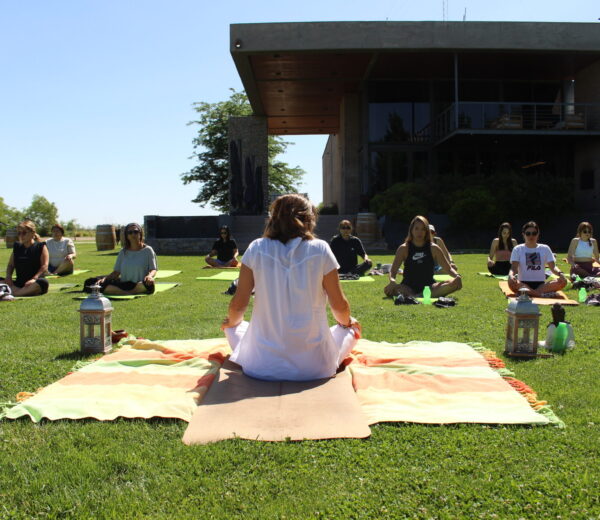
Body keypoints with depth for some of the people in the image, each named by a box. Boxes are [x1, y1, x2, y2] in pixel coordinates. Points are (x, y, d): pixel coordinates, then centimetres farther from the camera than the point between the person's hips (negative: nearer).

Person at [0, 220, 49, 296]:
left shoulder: (41, 247, 3)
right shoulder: (17, 247, 17)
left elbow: (45, 266, -7)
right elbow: (10, 265, 18)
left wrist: (34, 279, -22)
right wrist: (8, 276, -4)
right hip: (19, 283, 5)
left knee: (43, 283, -38)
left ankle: (12, 293, -46)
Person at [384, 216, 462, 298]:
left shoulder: (433, 248, 5)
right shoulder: (404, 249, 1)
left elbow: (448, 268, 6)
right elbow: (393, 270, -2)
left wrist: (457, 276, -17)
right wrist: (392, 280, -25)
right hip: (408, 287, -1)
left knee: (456, 283, -24)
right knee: (388, 289, -32)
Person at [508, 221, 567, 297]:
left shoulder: (545, 249, 13)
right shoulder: (518, 249, 7)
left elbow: (553, 266, 5)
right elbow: (513, 268, -5)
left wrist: (560, 273, -19)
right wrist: (511, 275, -30)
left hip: (541, 284, 3)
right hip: (523, 284, -2)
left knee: (563, 281, -25)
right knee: (511, 282, -37)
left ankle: (527, 293, -30)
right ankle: (542, 294, -30)